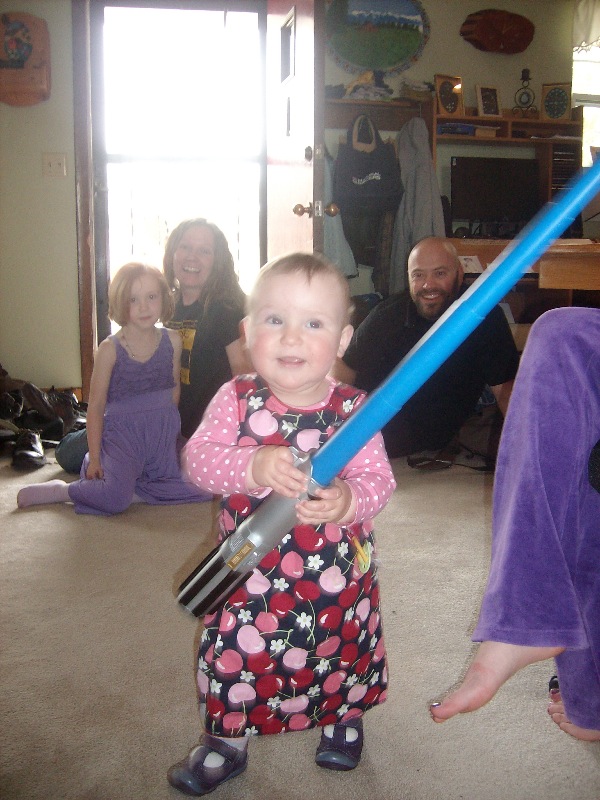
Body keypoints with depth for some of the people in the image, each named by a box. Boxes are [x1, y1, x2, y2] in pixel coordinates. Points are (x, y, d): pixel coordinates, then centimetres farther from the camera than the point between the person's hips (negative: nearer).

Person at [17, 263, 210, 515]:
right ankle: (59, 491, 4)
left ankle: (132, 481, 13)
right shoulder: (110, 349, -9)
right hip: (122, 431, -5)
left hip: (163, 432, 5)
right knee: (116, 500, -25)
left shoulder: (172, 341, 0)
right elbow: (96, 406, -5)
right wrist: (94, 458, -3)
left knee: (204, 490, -3)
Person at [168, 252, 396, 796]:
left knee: (344, 650, 20)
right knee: (235, 652, 10)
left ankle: (345, 718, 53)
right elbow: (197, 457, -18)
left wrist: (349, 501, -36)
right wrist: (252, 466, -37)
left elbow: (378, 479, -13)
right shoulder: (237, 399, -10)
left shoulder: (353, 410, -11)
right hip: (251, 572, 0)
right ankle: (227, 742, 39)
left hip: (338, 574, 1)